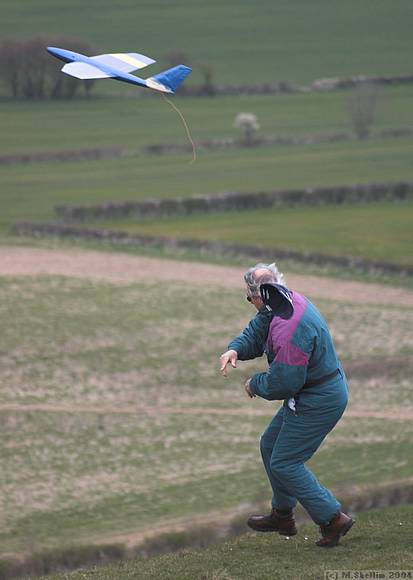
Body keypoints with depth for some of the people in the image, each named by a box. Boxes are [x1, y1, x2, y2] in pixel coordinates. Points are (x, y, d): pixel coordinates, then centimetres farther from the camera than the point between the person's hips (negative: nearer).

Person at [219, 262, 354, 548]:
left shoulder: (289, 329, -31)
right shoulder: (291, 301, 1)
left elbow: (283, 383, -27)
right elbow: (256, 332, 10)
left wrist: (254, 384, -8)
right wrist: (235, 350, -11)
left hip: (318, 402, -11)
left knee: (284, 463, -5)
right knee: (271, 446, 21)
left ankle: (332, 519, 1)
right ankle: (282, 514, 35)